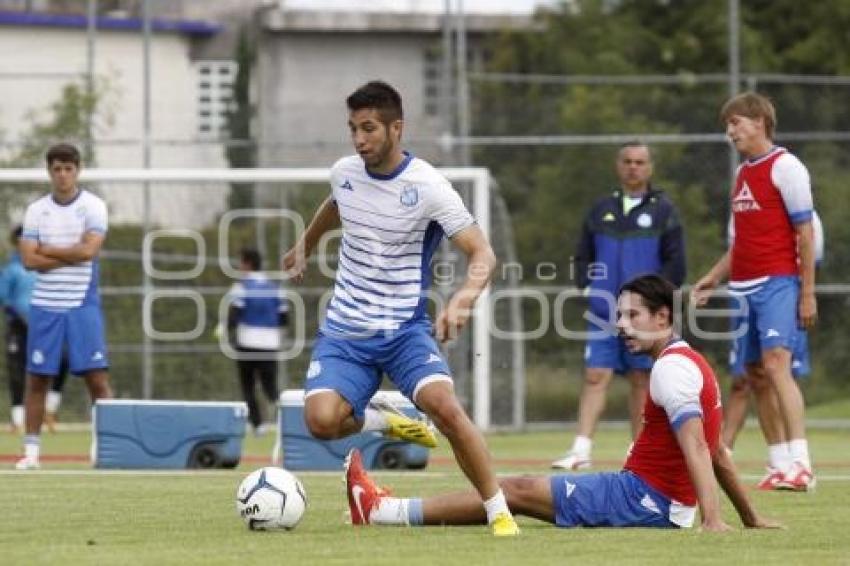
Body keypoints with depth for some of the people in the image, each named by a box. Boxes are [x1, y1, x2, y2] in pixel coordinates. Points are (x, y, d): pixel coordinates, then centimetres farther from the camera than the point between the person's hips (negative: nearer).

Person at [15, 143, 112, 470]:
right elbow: (29, 259, -5)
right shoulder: (36, 210, 5)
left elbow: (89, 249, -15)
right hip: (45, 305, 2)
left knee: (97, 378, -6)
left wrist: (48, 250, -7)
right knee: (37, 378, 3)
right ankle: (31, 451, 9)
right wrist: (72, 255, -11)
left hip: (83, 306, -2)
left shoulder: (93, 207, -1)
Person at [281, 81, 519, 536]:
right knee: (321, 420, -22)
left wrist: (463, 300, -37)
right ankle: (383, 422, 14)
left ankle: (499, 512, -14)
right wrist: (304, 246, 44)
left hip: (404, 331, -4)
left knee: (444, 407, -29)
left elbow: (482, 253, -17)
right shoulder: (344, 173, 1)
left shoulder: (427, 187, -14)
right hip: (344, 332, 4)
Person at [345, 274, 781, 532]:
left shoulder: (672, 368, -15)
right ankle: (390, 509, 11)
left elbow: (697, 447, -26)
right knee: (523, 489, 10)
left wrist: (712, 519, -35)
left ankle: (383, 511, -7)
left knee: (520, 490, -8)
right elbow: (716, 451, 22)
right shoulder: (689, 362, 17)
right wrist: (750, 517, 25)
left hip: (643, 496, -10)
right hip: (657, 500, 10)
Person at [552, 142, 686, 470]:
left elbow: (675, 264, -1)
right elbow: (583, 256, 18)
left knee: (641, 381, 2)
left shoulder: (663, 211, 4)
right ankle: (581, 449, -12)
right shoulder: (602, 210, 14)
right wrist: (587, 284, 1)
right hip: (604, 314, 3)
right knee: (595, 376, -6)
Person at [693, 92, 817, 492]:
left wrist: (808, 293, -13)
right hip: (743, 287, 9)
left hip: (778, 283, -9)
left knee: (776, 365, -21)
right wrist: (714, 277, 20)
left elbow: (805, 233, -9)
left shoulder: (785, 167, -6)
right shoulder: (742, 173, 18)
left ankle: (801, 465, -27)